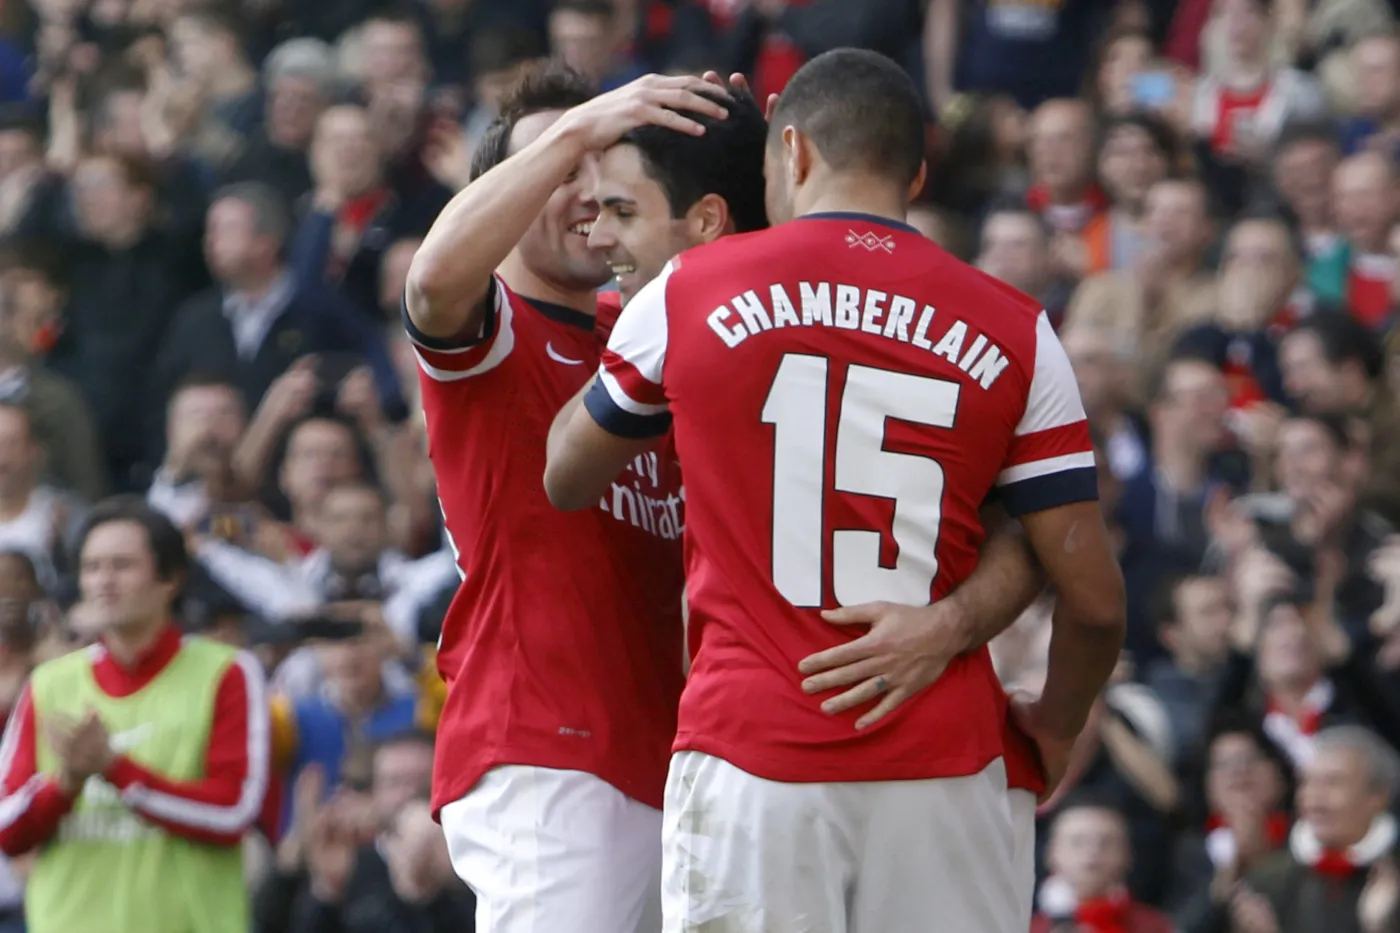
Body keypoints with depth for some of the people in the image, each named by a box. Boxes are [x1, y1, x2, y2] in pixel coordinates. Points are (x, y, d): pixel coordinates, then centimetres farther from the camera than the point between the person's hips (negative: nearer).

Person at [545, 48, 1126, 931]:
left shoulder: (691, 293, 2)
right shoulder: (1015, 334, 3)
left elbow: (568, 481, 20)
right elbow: (1094, 597, 2)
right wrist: (1056, 726, 21)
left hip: (751, 761, -1)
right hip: (943, 764, 1)